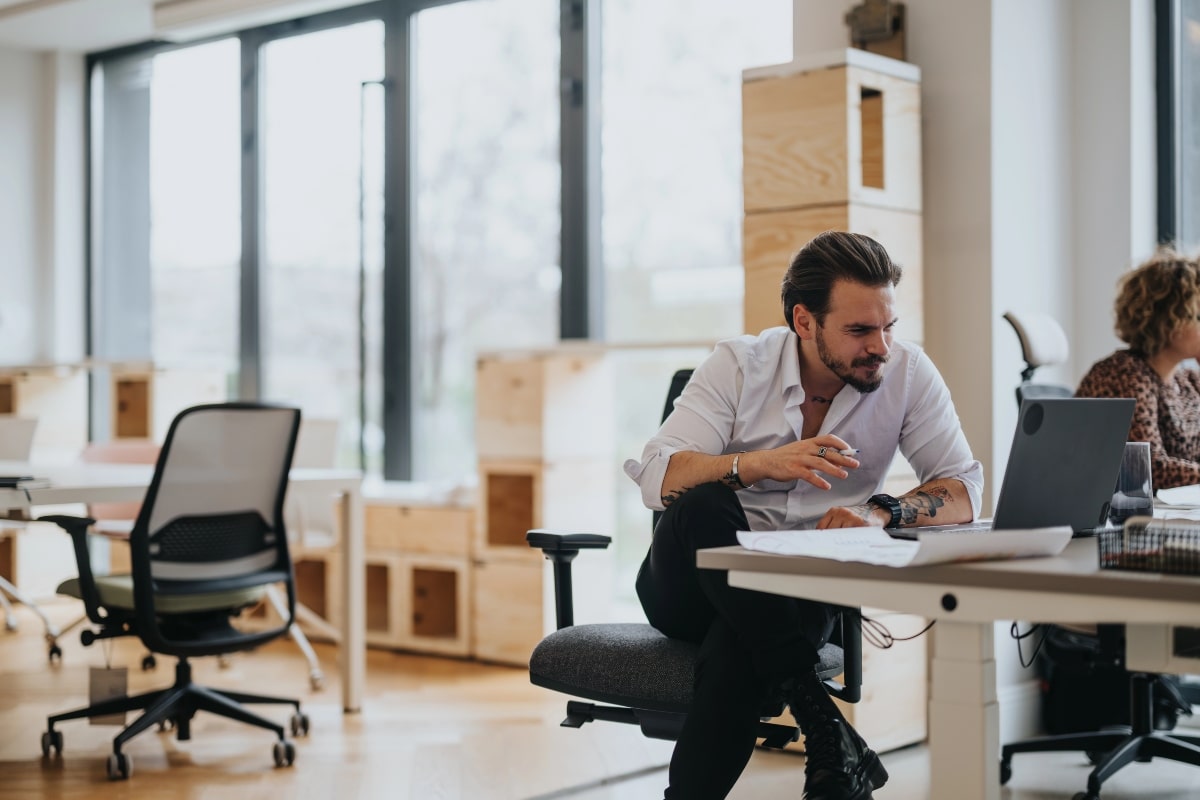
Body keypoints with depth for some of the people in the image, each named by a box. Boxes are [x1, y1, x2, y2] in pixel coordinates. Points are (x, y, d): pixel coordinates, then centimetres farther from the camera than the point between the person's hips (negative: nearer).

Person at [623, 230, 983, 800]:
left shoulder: (907, 374, -3)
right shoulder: (738, 365, -7)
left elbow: (964, 491, -7)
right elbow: (655, 478, -18)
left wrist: (882, 512, -28)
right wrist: (761, 463, -36)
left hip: (799, 591, 0)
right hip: (692, 586, 1)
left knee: (739, 645, -37)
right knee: (703, 503, -35)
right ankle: (824, 727, -37)